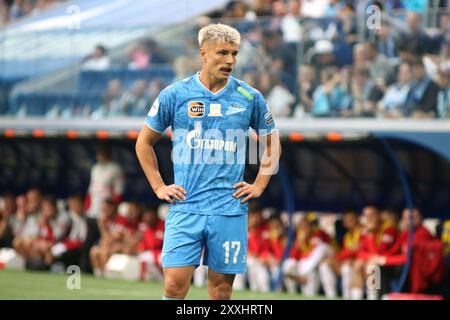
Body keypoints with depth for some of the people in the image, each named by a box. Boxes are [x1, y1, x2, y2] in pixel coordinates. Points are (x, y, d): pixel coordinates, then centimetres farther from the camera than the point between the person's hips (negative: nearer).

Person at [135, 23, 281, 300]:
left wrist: (259, 186, 9)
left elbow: (272, 143, 18)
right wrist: (158, 187, 5)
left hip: (230, 211, 1)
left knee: (222, 285, 4)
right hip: (185, 209, -1)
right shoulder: (174, 95, 1)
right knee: (175, 284, -10)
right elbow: (144, 143, 12)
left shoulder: (250, 98, 4)